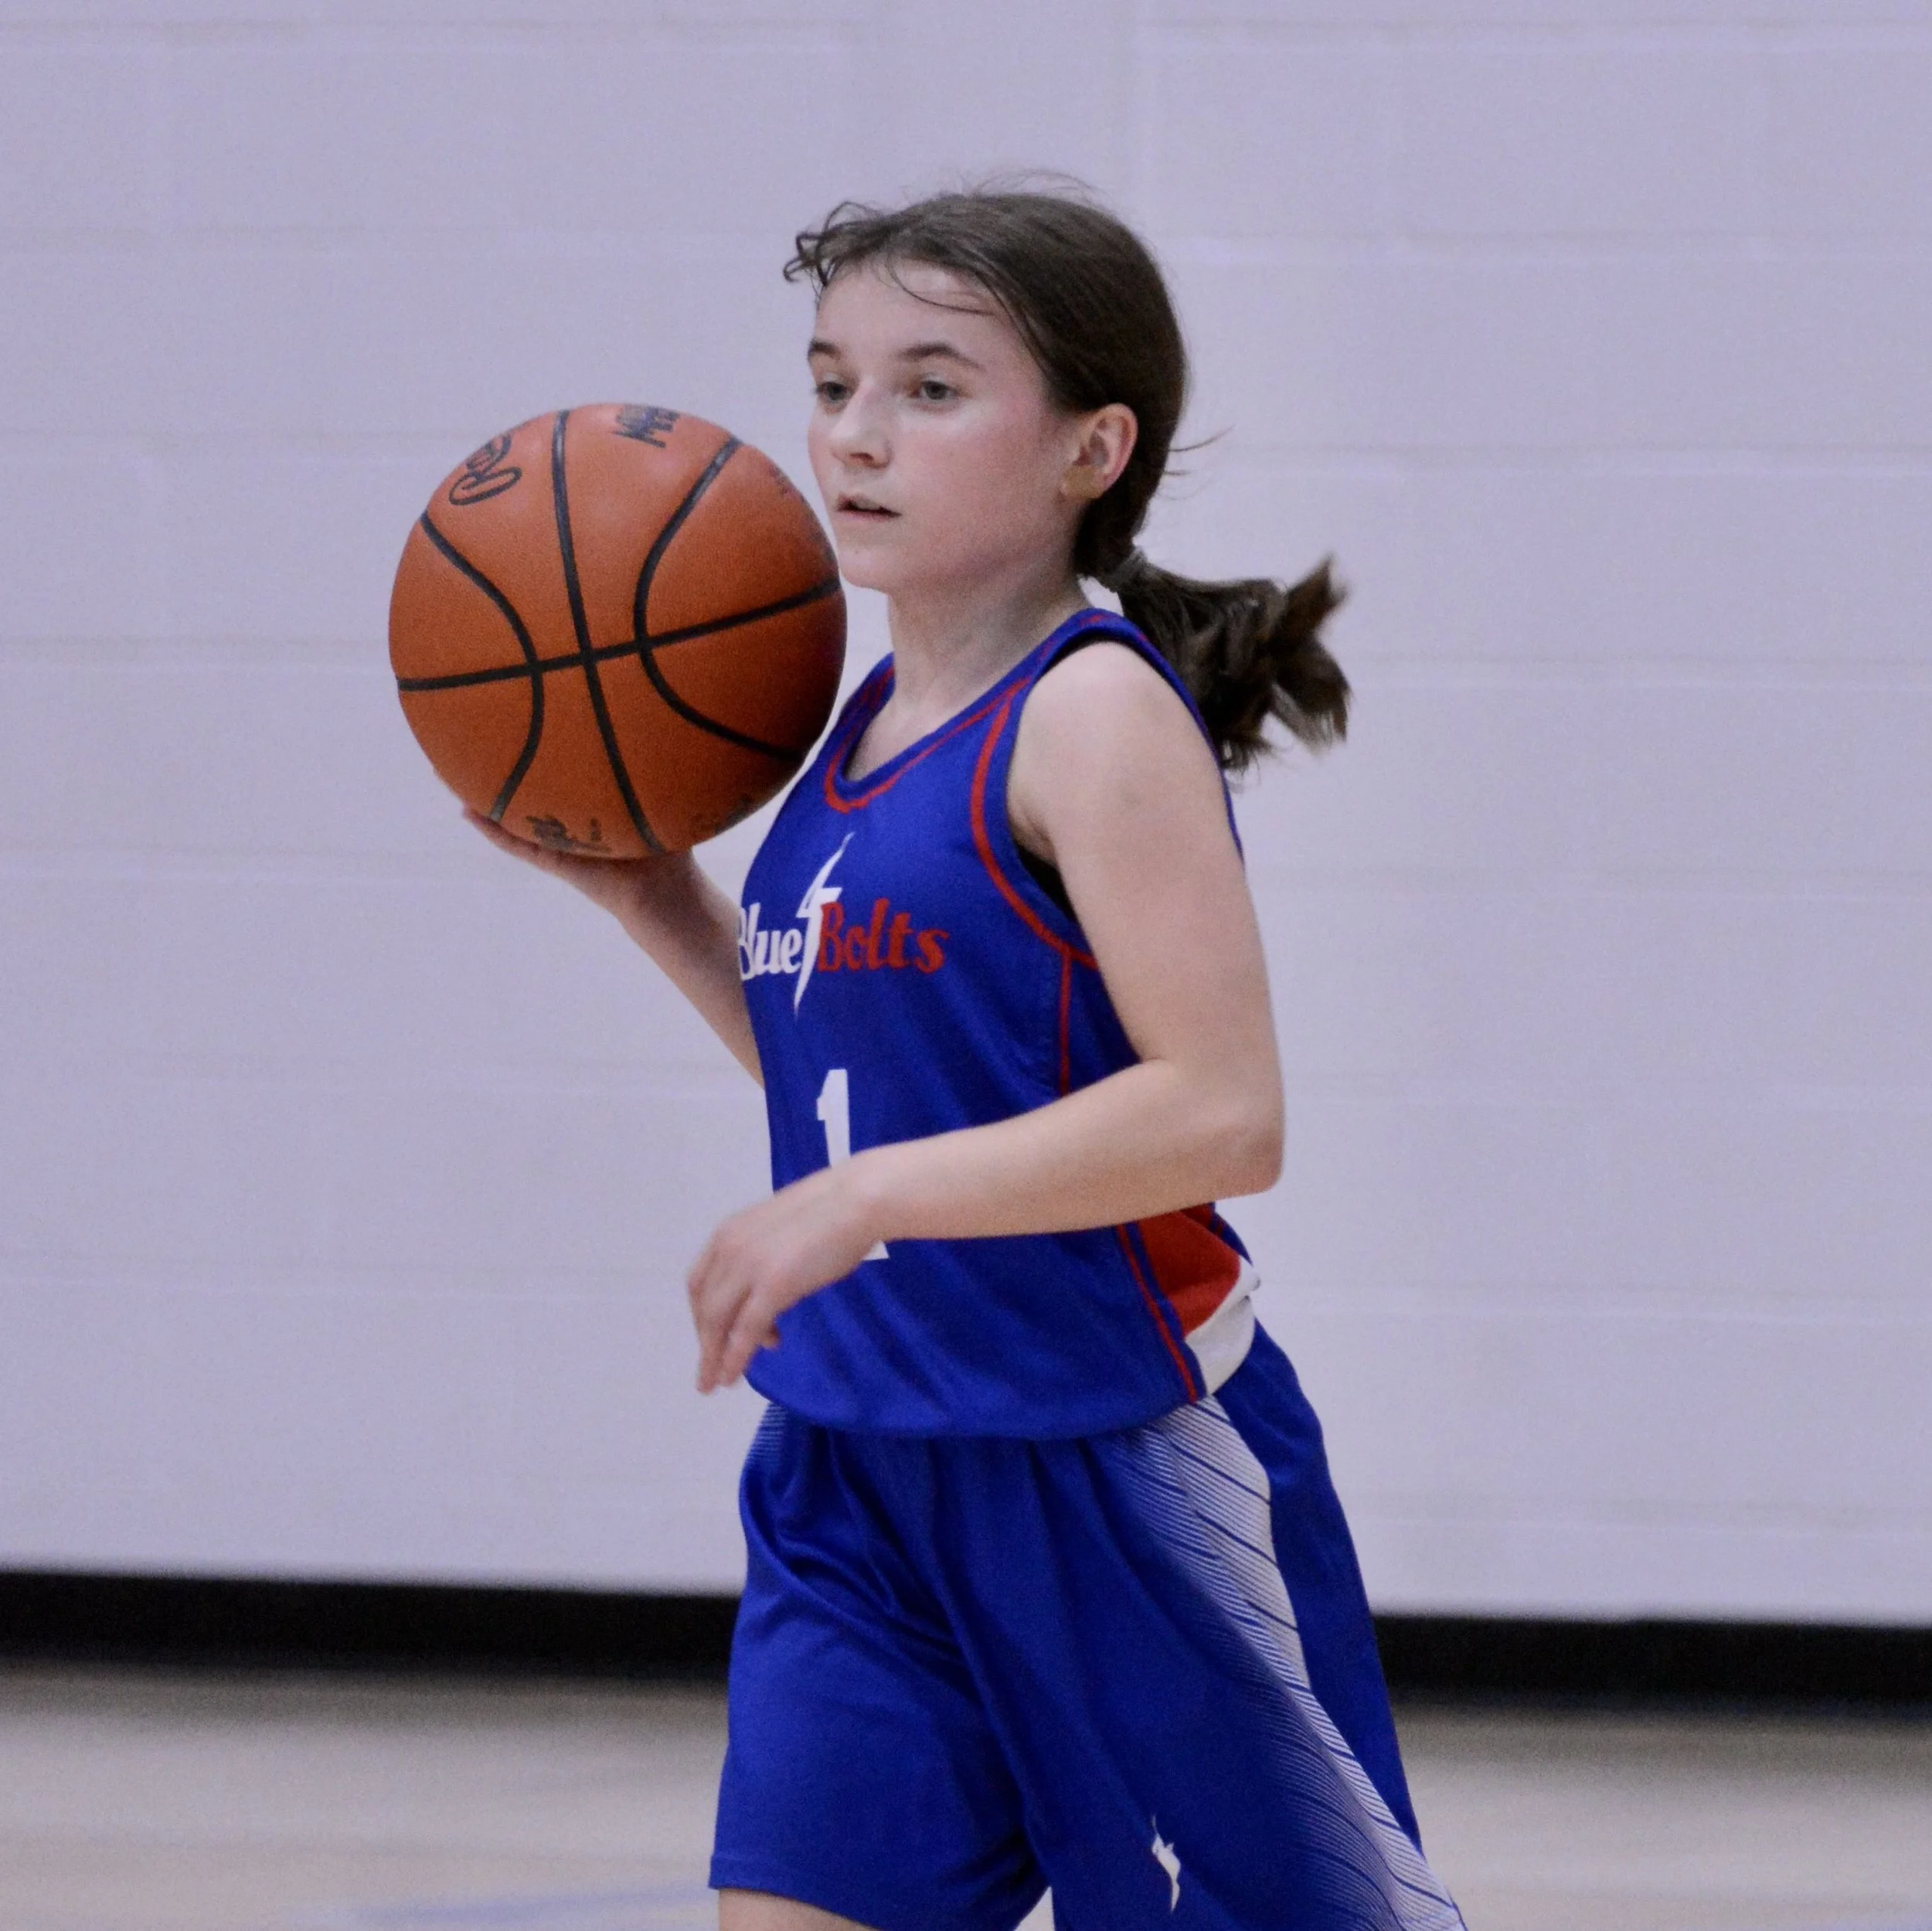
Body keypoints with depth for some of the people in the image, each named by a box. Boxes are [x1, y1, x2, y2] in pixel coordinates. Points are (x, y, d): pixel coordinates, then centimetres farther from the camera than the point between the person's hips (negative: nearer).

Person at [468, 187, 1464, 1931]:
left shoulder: (1094, 715, -15)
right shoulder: (870, 731, 10)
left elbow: (1220, 1114, -23)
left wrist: (856, 1205, -25)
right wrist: (650, 895, 10)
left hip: (1118, 1473, -7)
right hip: (862, 1463, 7)